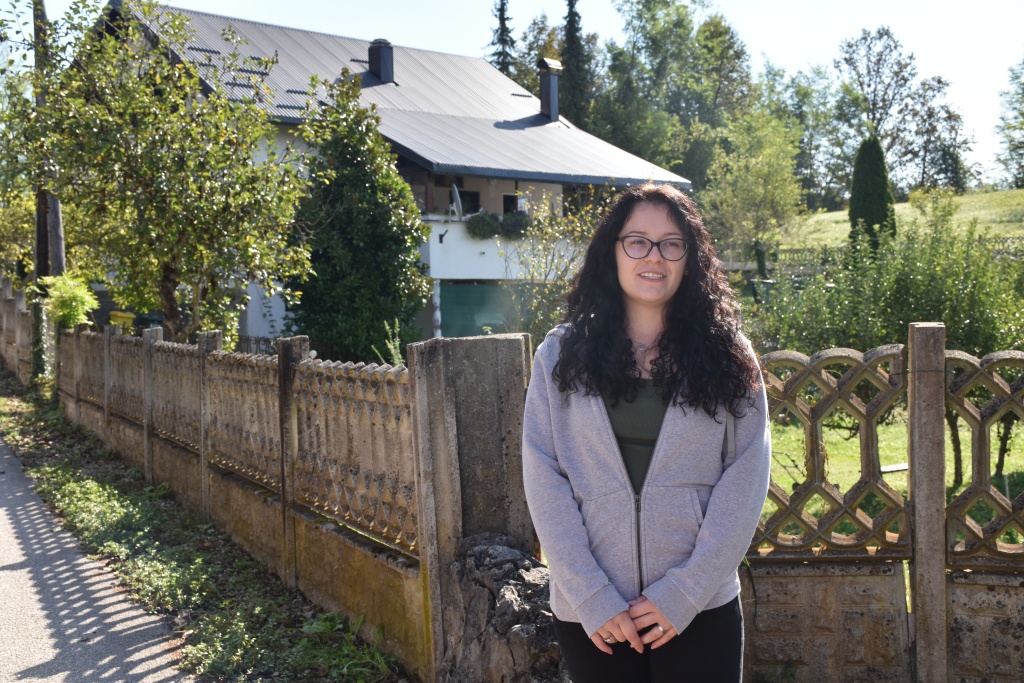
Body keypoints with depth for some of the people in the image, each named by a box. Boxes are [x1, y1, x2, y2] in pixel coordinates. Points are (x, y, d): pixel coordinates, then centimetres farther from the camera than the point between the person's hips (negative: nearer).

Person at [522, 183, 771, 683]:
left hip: (701, 608, 0)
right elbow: (544, 479, -4)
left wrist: (685, 591, -11)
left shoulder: (726, 355, 0)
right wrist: (592, 599, -11)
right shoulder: (561, 354, -1)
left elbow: (746, 475, -4)